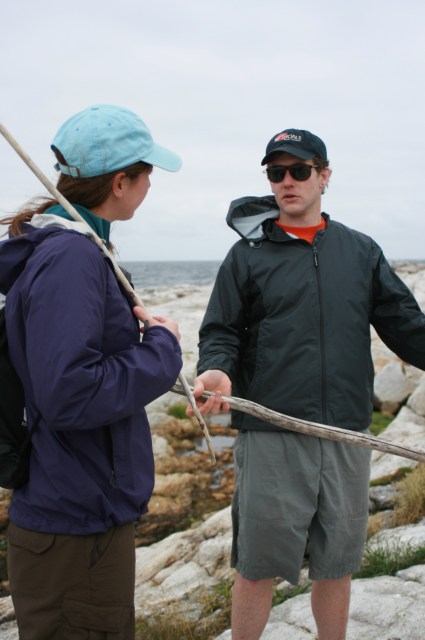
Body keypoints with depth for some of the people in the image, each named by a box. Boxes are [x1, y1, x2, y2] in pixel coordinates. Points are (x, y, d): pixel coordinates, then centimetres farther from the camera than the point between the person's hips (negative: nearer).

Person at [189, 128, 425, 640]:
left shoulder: (361, 252, 11)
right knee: (258, 566, 5)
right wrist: (217, 371, -20)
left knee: (337, 563, 14)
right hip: (270, 437, -2)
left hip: (347, 434, 3)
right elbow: (221, 333, 1)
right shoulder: (248, 255, 4)